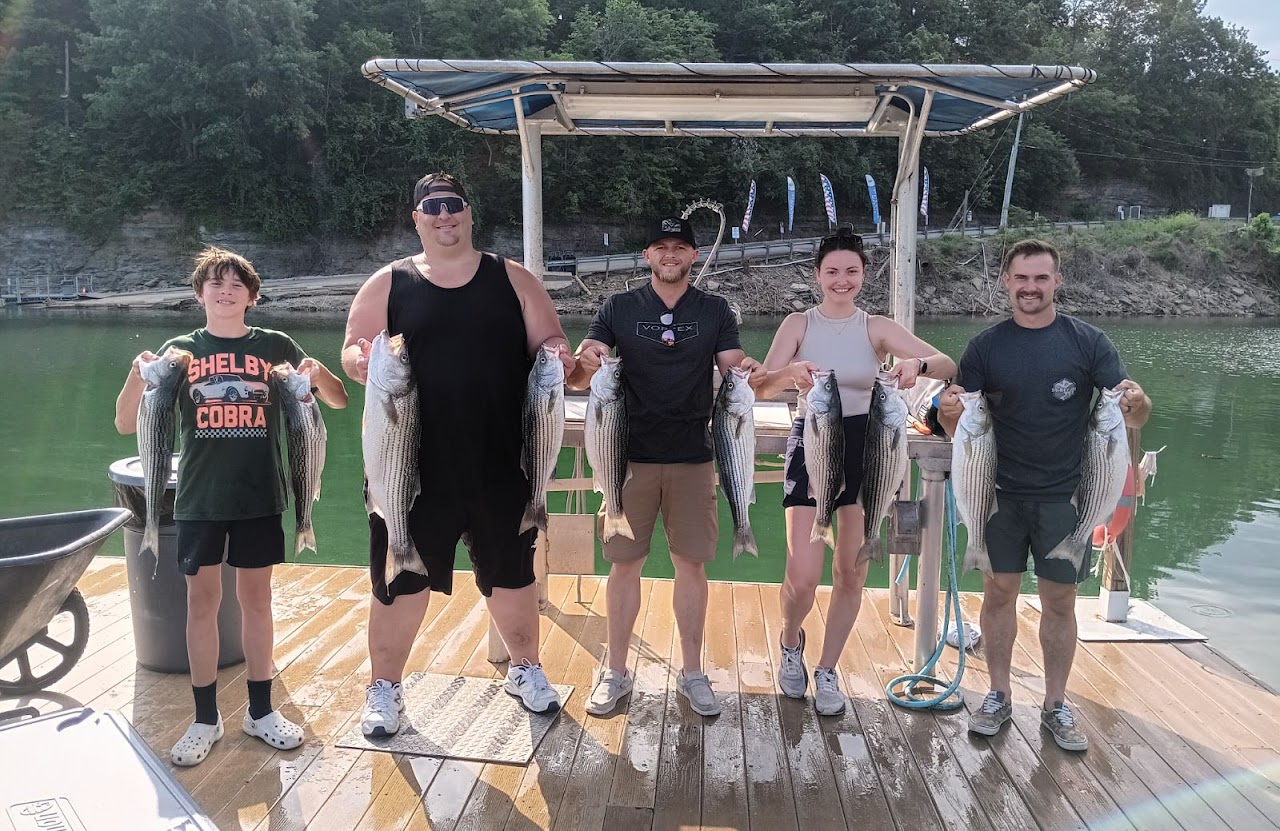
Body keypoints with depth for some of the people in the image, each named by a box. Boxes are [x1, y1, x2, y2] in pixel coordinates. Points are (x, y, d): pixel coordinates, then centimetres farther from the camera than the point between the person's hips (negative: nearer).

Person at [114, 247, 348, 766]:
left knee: (256, 598, 9)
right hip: (200, 498, 0)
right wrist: (138, 376, -18)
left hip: (260, 495, 0)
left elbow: (339, 401, 5)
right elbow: (126, 424, 2)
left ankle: (260, 710, 22)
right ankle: (205, 719, 19)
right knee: (202, 600, 6)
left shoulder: (275, 346, 3)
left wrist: (318, 374, -17)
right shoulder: (180, 350, 4)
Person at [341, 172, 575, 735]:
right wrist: (361, 361, -19)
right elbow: (353, 350, 5)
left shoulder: (512, 279, 7)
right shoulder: (388, 284, 6)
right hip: (414, 462, -1)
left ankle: (525, 669, 37)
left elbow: (551, 342, 6)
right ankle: (385, 687, 25)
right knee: (403, 576, 5)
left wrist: (557, 355, -18)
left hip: (501, 462, 1)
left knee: (512, 570, 15)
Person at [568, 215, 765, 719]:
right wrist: (584, 365, -23)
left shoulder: (715, 312, 8)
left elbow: (733, 371, 0)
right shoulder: (619, 309, 5)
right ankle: (616, 672, 18)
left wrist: (749, 373, -24)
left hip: (692, 456, 1)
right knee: (624, 563, 4)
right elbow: (577, 380, 0)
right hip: (630, 454, 0)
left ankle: (691, 673, 20)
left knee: (691, 564, 5)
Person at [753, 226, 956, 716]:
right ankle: (791, 642, 24)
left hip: (864, 445, 2)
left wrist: (917, 364, -30)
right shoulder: (798, 324, 2)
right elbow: (762, 387, -9)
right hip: (812, 442, -2)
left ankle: (827, 672, 26)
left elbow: (949, 366, -7)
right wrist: (790, 372, -31)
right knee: (803, 576, -10)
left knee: (852, 571, 6)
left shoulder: (877, 328, 3)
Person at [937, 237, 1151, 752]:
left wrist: (1135, 401, -29)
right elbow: (961, 428, 0)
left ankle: (1055, 705, 23)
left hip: (1063, 495, -1)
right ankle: (999, 696, 24)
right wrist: (950, 413, -24)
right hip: (1002, 493, 1)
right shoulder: (985, 348, 1)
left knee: (1059, 600, 8)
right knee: (999, 593, 8)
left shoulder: (1088, 342, -2)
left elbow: (1134, 418, -5)